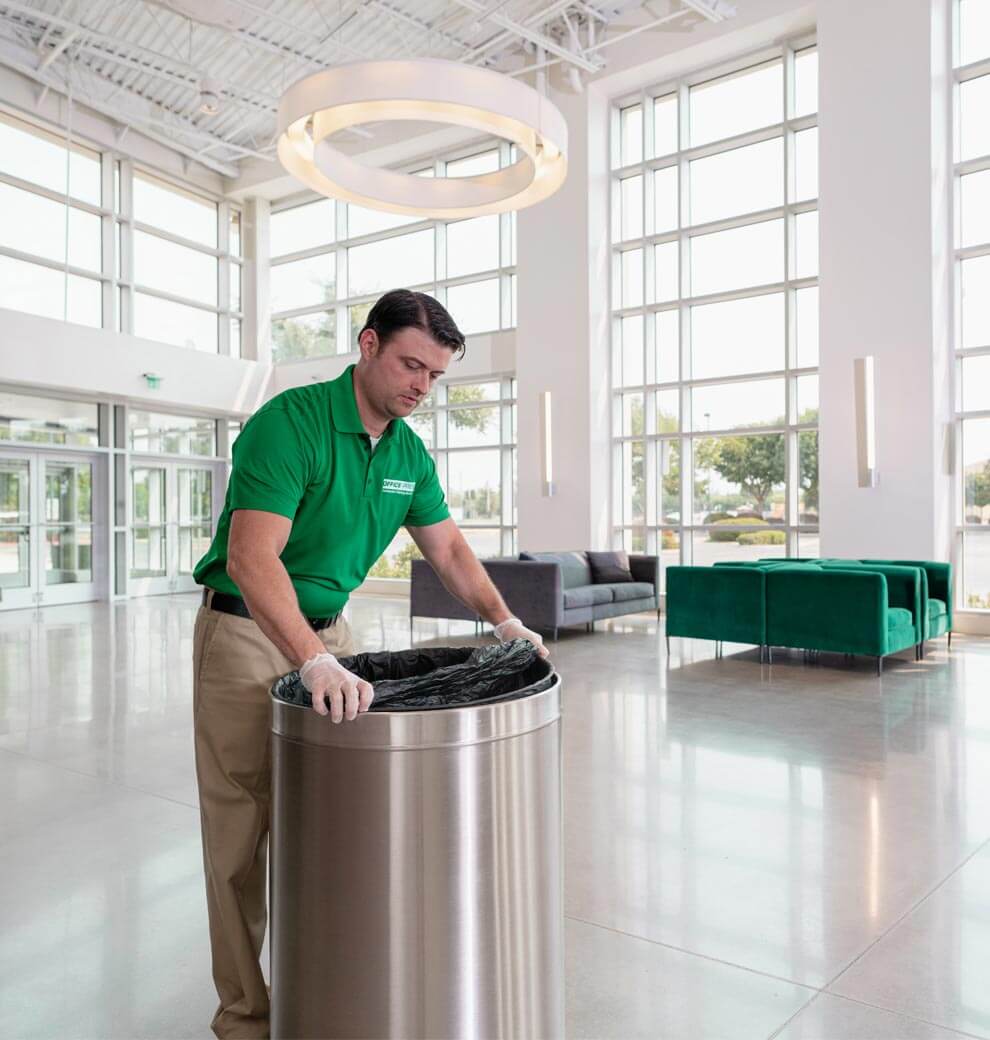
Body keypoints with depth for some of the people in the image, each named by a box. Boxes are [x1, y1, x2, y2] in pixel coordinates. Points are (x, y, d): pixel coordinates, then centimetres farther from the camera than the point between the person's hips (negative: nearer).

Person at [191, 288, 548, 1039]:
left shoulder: (409, 452, 1)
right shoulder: (290, 422, -23)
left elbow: (448, 548, 9)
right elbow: (251, 556, -33)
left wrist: (504, 620, -2)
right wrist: (313, 662, -43)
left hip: (328, 629, 7)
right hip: (247, 635, -7)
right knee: (245, 829, 1)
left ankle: (328, 979, 32)